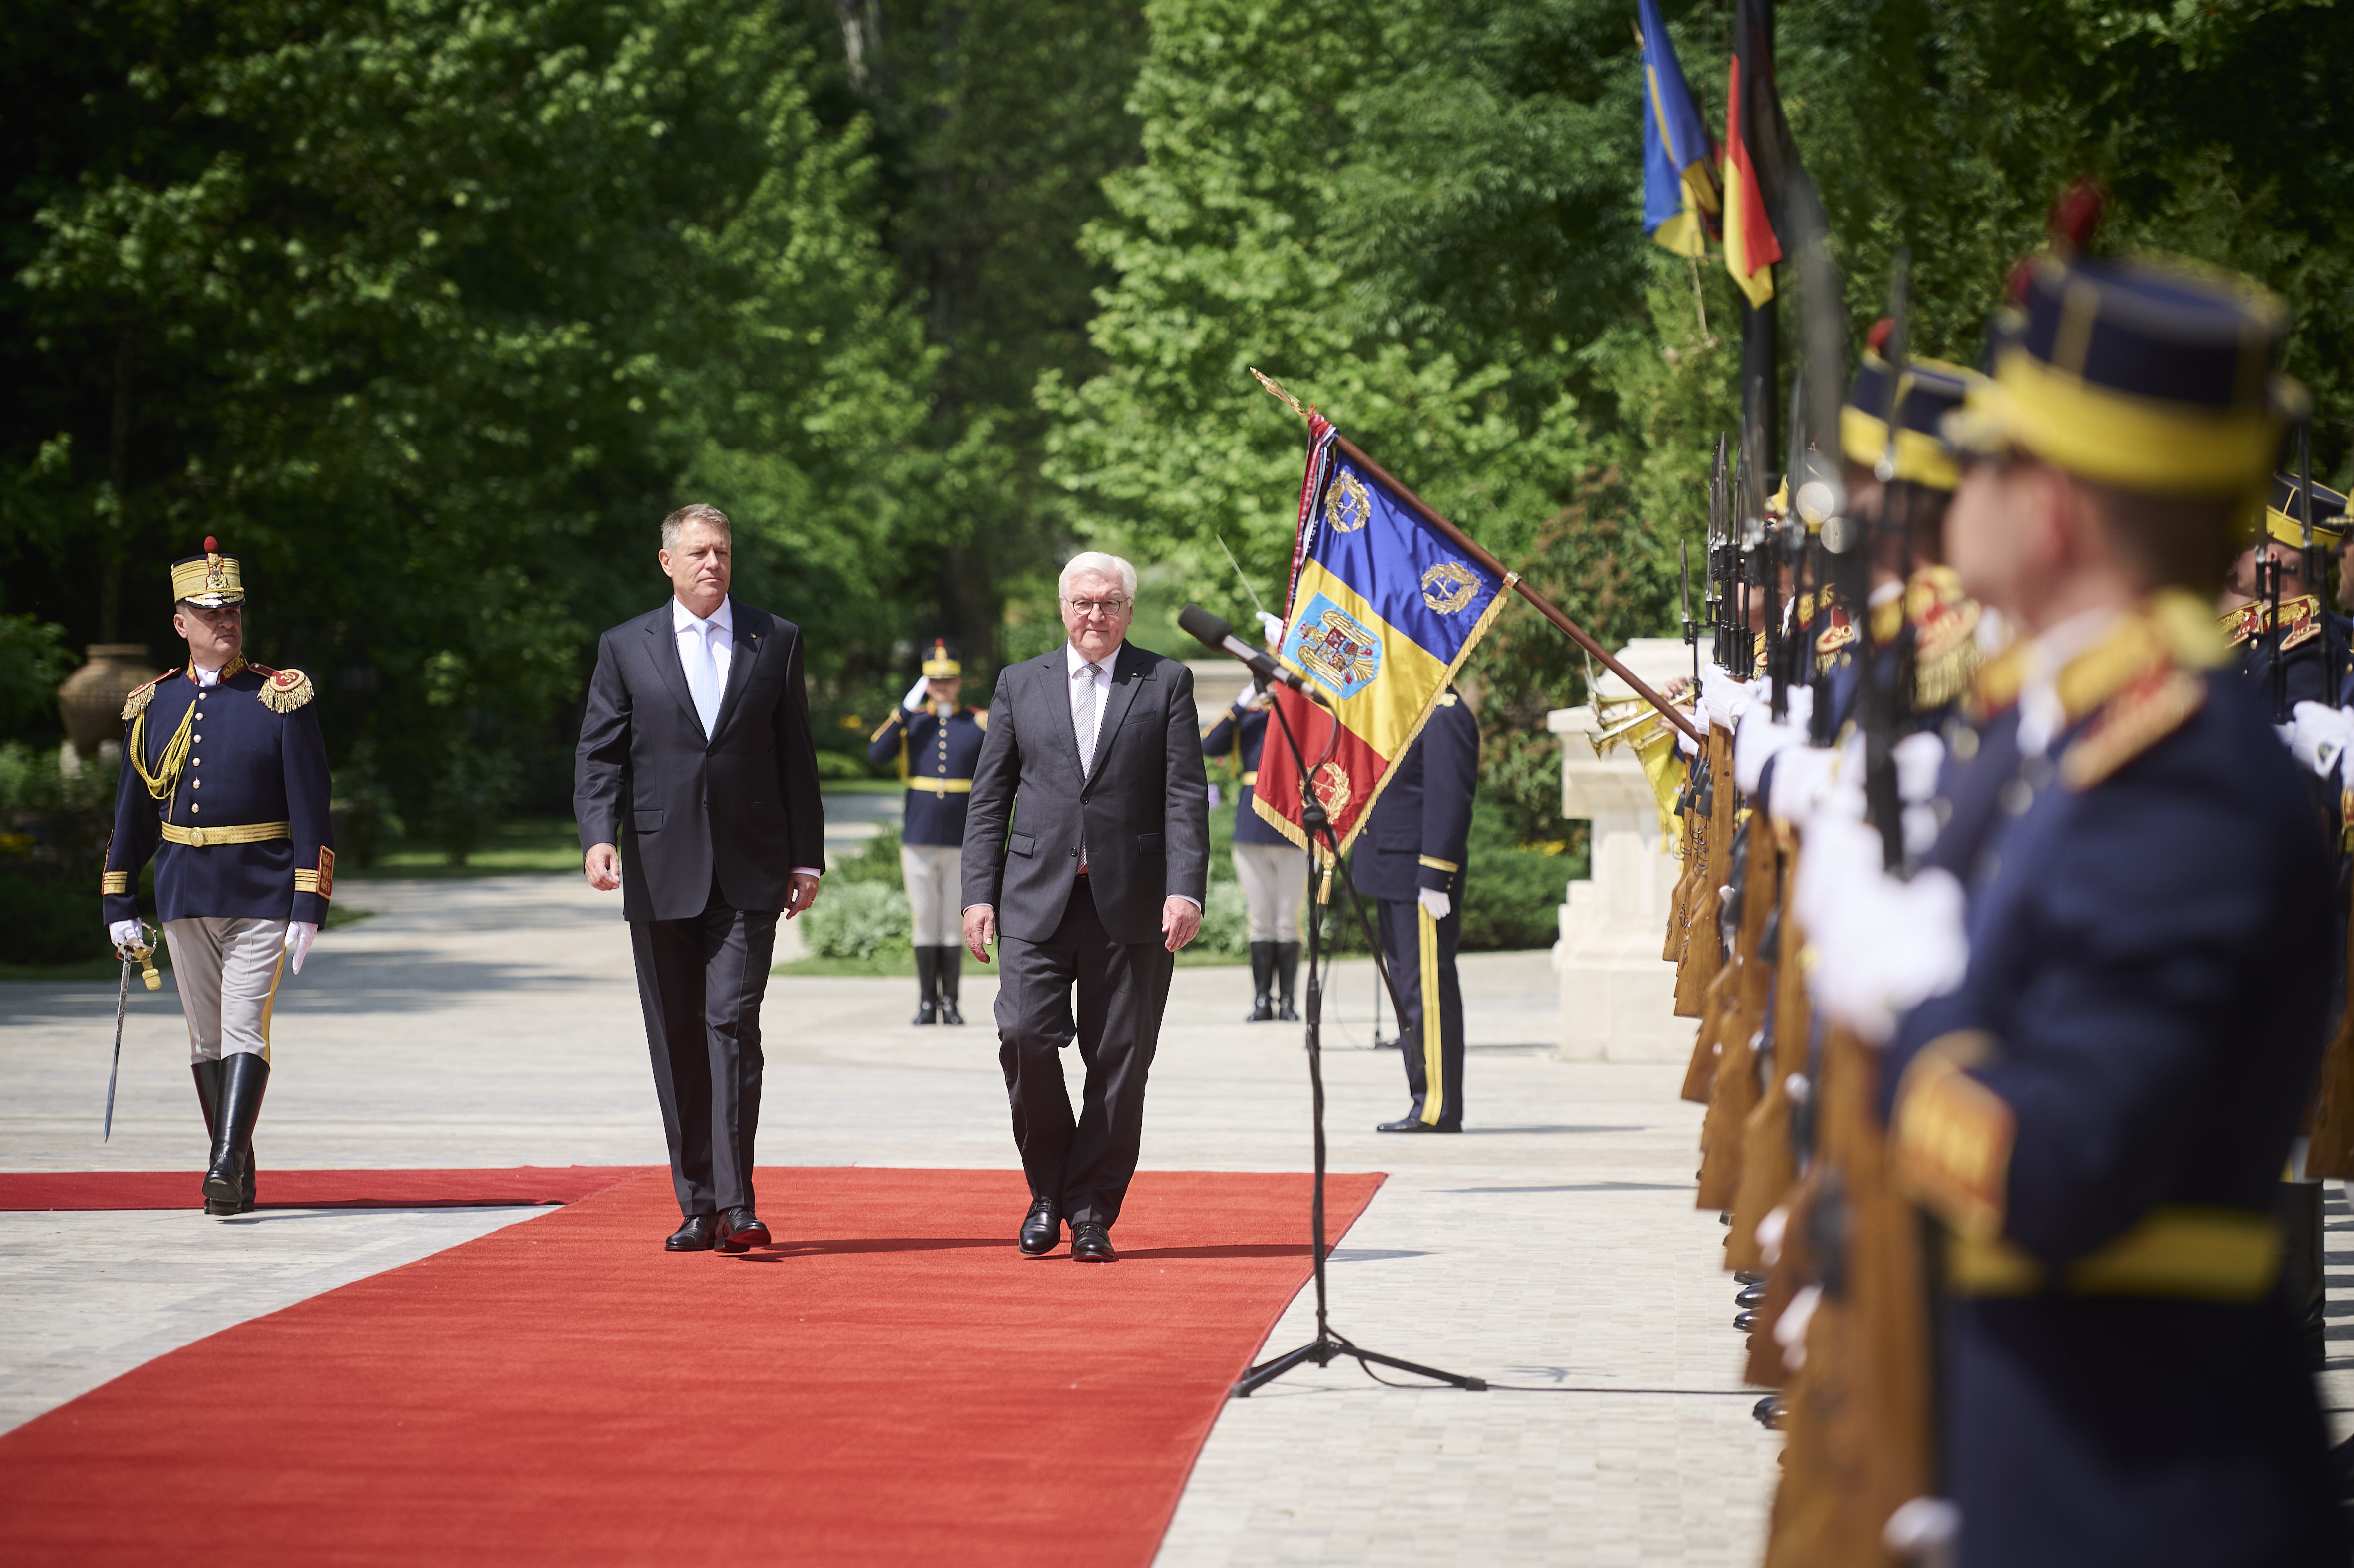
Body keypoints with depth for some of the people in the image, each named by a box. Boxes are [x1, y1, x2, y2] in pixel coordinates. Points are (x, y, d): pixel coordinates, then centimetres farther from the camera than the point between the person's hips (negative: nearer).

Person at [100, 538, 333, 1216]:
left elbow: (311, 812, -5)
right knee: (206, 1036, 7)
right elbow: (132, 813, 13)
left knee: (245, 1027, -13)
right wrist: (119, 907, 9)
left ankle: (225, 1167, -19)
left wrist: (309, 908, -11)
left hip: (263, 892, -4)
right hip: (184, 893, 4)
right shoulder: (154, 706, 7)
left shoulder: (282, 700, -4)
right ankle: (237, 1176, 15)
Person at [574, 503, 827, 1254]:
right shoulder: (626, 648, 8)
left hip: (748, 874, -1)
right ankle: (697, 1206, 12)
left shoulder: (776, 641, 9)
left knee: (732, 1022, -14)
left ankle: (735, 1204, -15)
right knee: (676, 1043, 5)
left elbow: (796, 757, 10)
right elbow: (599, 754, 3)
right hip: (660, 874, 1)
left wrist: (806, 857, 5)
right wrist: (599, 835, -14)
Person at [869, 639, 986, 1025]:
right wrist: (905, 710, -15)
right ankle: (927, 1002, 9)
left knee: (954, 924, 2)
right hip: (919, 842, 1)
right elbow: (876, 754, -10)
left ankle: (951, 1002, 7)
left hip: (962, 844, -1)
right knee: (924, 923, 3)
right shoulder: (911, 721, 5)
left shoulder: (980, 724, 3)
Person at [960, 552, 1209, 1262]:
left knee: (1120, 1058, 0)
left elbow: (1186, 797, 1)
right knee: (1025, 1036, -13)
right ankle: (1049, 1190, 7)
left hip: (1130, 903, -1)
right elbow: (989, 798, 12)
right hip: (1037, 898, 1)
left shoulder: (1167, 683, 7)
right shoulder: (1020, 684, 13)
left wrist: (1186, 890, -11)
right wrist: (979, 892, 3)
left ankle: (1092, 1214, 9)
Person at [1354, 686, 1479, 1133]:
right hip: (1395, 875, 11)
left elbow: (1450, 802, -19)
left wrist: (1435, 880, -21)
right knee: (1407, 986, 12)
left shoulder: (1446, 716, -14)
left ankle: (1439, 1109, -5)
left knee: (1428, 989, -7)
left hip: (1419, 878, -11)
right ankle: (1425, 1101, 17)